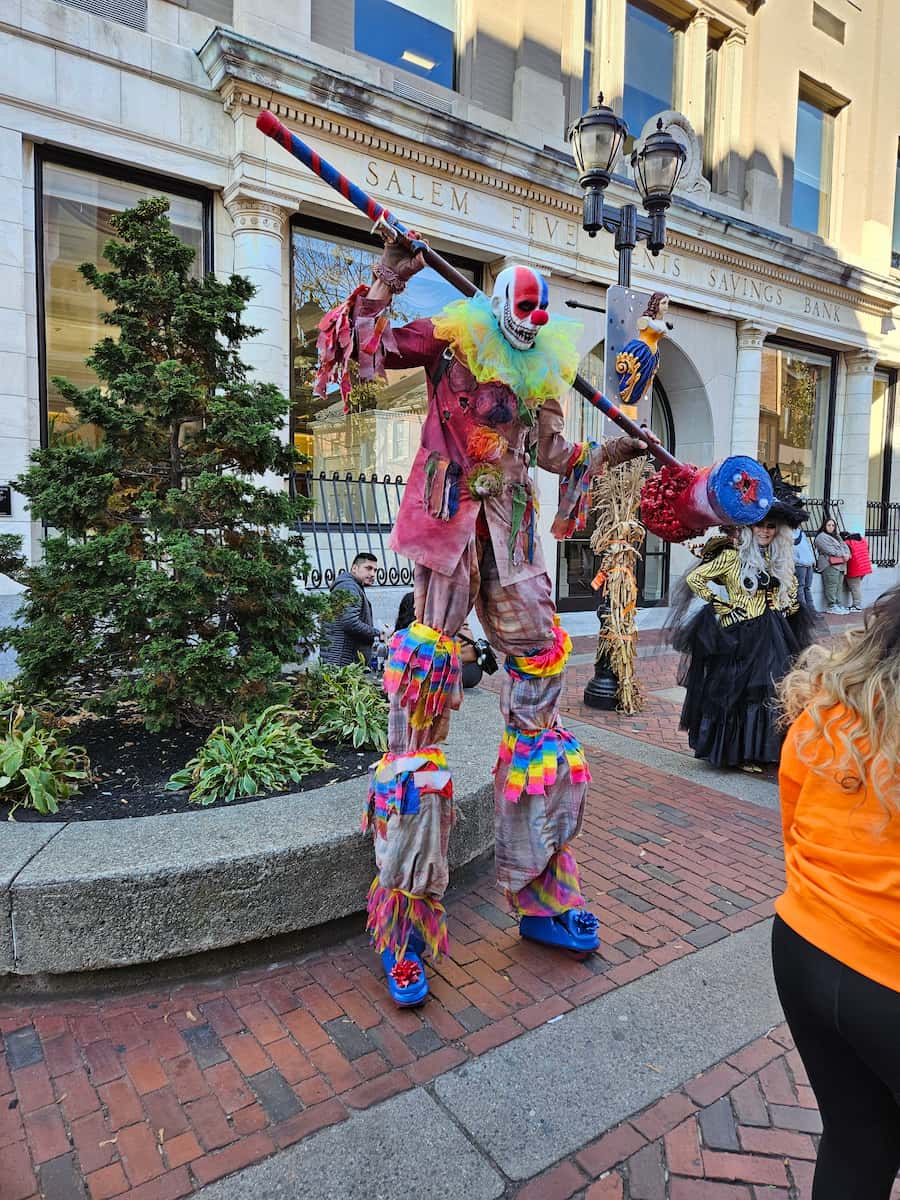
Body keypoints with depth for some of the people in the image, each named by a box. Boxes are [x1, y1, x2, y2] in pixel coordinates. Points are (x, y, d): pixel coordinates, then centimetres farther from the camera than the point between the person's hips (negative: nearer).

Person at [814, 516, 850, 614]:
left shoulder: (836, 537, 28)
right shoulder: (821, 537, -1)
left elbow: (844, 545, 19)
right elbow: (830, 550, -11)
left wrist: (847, 554, -2)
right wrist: (842, 555, -10)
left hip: (840, 564, 9)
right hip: (830, 565, -9)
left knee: (838, 586, 7)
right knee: (831, 586, -13)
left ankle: (838, 604, 10)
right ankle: (831, 606, -12)